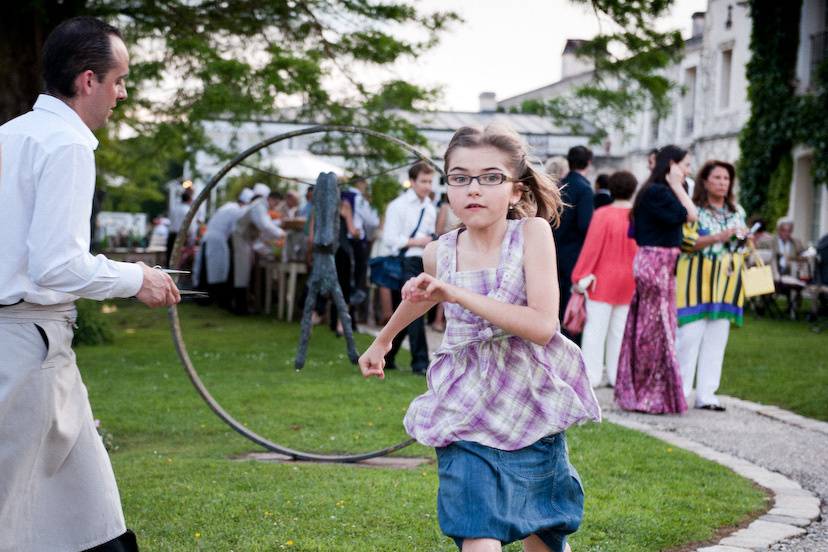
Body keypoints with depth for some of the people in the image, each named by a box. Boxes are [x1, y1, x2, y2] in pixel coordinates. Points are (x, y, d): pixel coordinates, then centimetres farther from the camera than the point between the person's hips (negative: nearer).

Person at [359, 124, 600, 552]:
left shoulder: (532, 232, -11)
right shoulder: (440, 252, 0)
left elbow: (543, 325, -22)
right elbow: (422, 297, 25)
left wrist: (460, 295, -25)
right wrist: (381, 341, 41)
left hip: (529, 403, -1)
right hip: (466, 413, 1)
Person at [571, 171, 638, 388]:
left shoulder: (602, 215, -13)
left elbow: (591, 248, -12)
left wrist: (580, 276, -6)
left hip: (603, 280, -3)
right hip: (629, 282, 3)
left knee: (595, 328, 1)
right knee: (620, 330, 11)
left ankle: (591, 375, -1)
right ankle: (616, 375, 14)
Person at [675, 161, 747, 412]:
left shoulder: (737, 212, 15)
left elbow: (742, 246, 23)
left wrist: (745, 238, 0)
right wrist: (719, 237, -22)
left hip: (727, 280, 6)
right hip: (697, 278, -5)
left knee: (717, 338, 3)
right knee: (690, 335, -8)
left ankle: (706, 394, 8)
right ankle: (679, 391, 1)